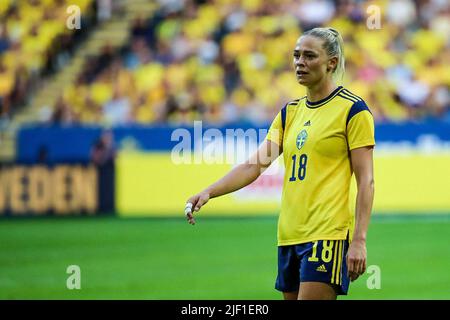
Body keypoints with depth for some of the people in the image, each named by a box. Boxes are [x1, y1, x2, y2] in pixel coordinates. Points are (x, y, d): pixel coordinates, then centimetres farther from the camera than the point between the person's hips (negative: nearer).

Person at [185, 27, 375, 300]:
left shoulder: (353, 109, -4)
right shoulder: (290, 112, 15)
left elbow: (366, 180, -8)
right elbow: (255, 165, 9)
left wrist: (359, 240, -15)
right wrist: (209, 192, -6)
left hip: (327, 235, -7)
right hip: (290, 235, 7)